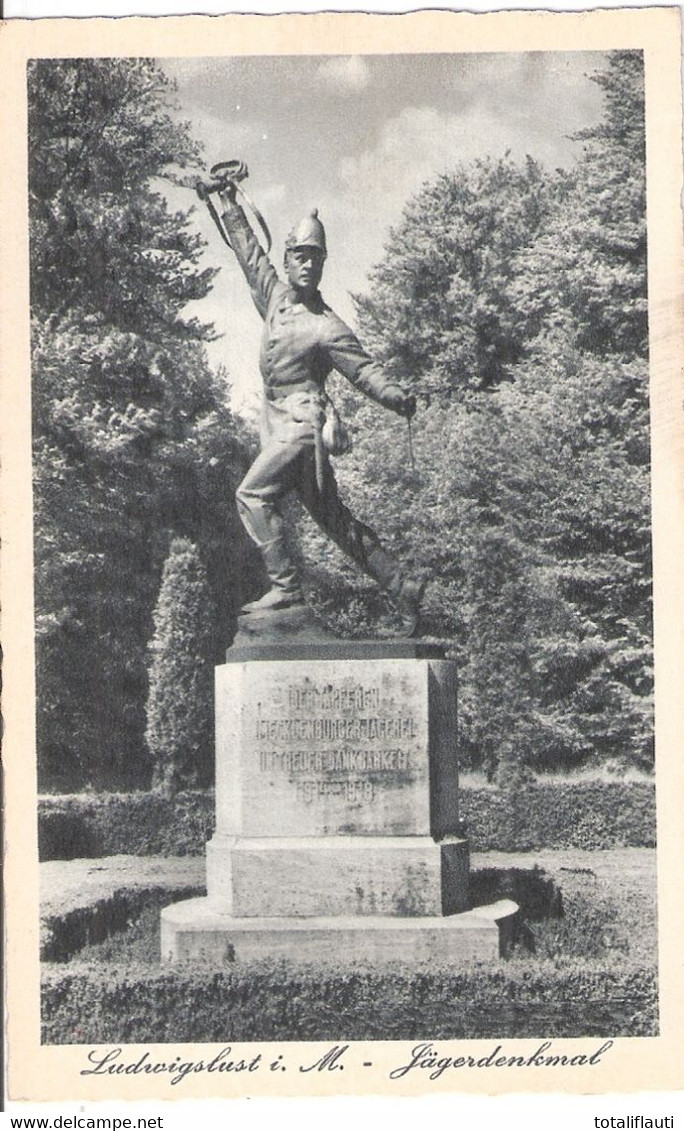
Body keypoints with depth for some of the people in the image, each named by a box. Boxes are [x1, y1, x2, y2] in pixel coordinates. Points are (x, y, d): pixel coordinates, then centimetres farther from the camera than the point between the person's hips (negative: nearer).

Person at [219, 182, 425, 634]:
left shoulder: (326, 326, -7)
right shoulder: (276, 295, 12)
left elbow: (364, 368, -11)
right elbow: (250, 252, 24)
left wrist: (396, 396, -29)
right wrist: (231, 205, 28)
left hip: (303, 424, -7)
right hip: (279, 423, 8)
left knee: (253, 495, -20)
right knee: (335, 519, 9)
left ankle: (286, 586, -17)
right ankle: (403, 587, 13)